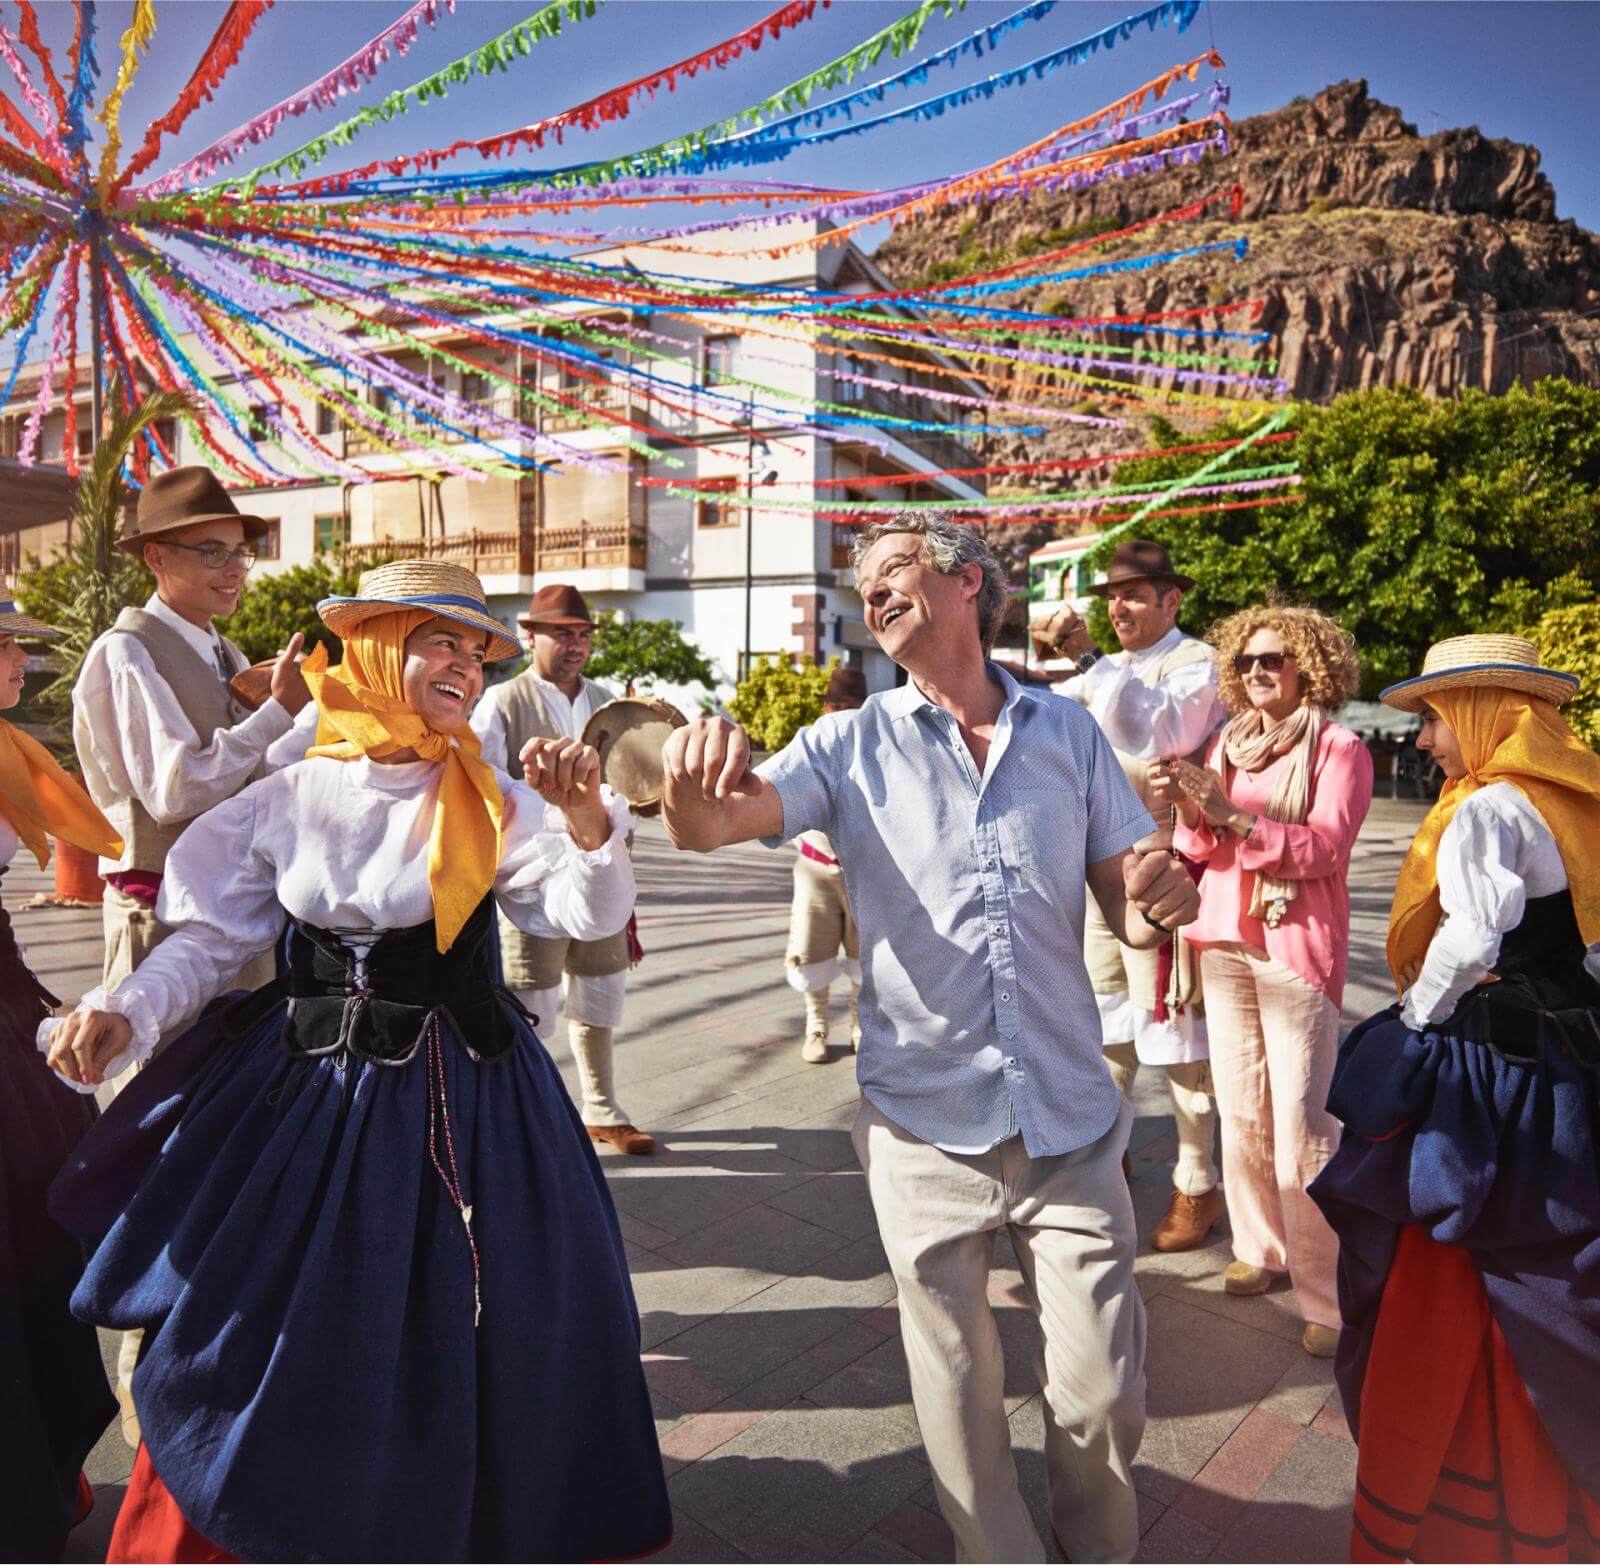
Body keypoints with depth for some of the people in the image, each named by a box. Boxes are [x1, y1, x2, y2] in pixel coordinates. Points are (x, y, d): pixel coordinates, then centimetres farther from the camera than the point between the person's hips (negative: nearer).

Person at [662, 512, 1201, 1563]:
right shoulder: (854, 745, -1)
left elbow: (1131, 915, 3)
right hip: (926, 1127, 0)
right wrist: (697, 764, -38)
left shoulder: (1068, 734, 3)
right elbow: (708, 828, -15)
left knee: (1104, 1395, 9)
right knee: (959, 1396, 14)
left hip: (1071, 1122, 1)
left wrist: (1163, 902, -21)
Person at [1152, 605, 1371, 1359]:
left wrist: (1232, 814, -25)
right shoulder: (1228, 744, 12)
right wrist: (1187, 807, -12)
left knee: (1300, 1122, -8)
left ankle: (1328, 1295, 2)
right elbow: (1202, 848, 9)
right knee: (1240, 1110, 9)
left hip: (1297, 945, -5)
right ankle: (1260, 1248, 24)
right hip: (1224, 939, 5)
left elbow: (1324, 848, -15)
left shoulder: (1341, 750, -2)